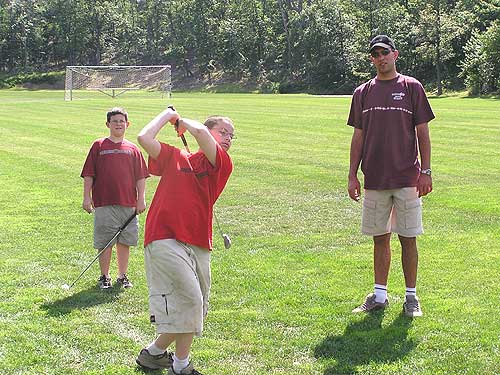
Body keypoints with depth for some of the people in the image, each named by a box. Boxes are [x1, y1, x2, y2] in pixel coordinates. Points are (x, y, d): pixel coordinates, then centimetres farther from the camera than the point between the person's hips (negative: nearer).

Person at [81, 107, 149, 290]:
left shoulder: (133, 149, 10)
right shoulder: (99, 146, 5)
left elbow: (141, 177, 10)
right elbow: (88, 175, 4)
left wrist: (141, 199, 2)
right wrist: (87, 197, -2)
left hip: (128, 204, 2)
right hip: (104, 204, -2)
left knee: (125, 242, 7)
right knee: (105, 243, 2)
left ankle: (123, 276, 20)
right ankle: (104, 277, 14)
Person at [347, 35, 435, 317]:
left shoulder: (412, 87, 1)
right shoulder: (363, 93, 10)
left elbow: (422, 133, 0)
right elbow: (358, 137, 12)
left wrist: (426, 172, -6)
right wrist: (352, 175, 7)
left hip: (407, 178, -3)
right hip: (374, 179, 3)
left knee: (408, 238, 1)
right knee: (380, 238, 9)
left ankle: (411, 296, 12)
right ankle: (380, 295, 18)